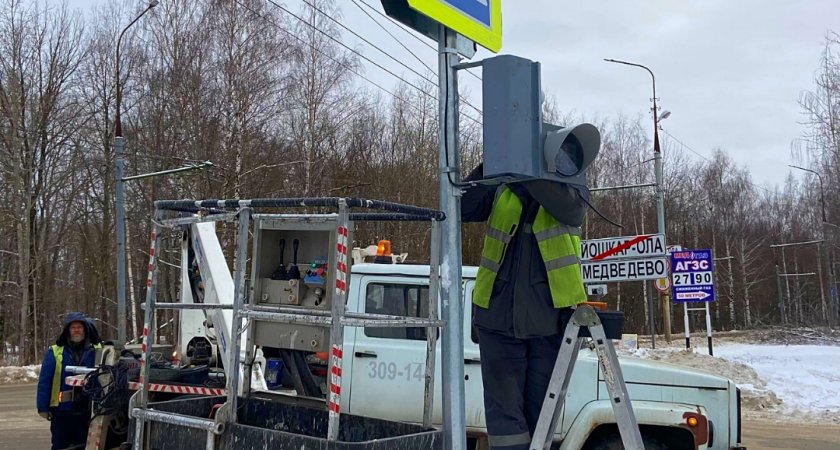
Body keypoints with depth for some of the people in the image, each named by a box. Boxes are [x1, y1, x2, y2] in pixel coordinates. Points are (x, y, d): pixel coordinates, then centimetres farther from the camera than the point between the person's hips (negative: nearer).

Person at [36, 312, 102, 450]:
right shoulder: (55, 352, 1)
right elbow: (44, 381, -1)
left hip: (86, 410, 1)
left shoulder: (96, 351, 3)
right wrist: (43, 407, -6)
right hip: (62, 410, -1)